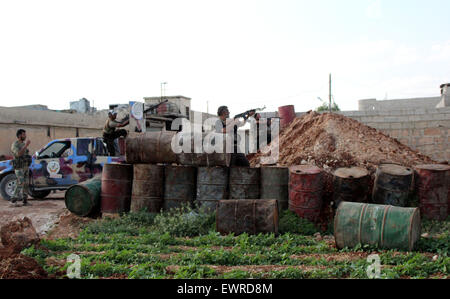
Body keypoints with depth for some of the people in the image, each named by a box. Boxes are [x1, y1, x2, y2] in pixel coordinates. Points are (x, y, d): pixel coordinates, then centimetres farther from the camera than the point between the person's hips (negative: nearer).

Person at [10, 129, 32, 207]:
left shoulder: (23, 144, 15)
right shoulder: (15, 144, -10)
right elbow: (18, 154, -25)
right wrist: (26, 146, -26)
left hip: (25, 167, 8)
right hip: (19, 167, -8)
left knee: (26, 184, 4)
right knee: (20, 184, -14)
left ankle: (24, 201, 8)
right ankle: (13, 201, -8)